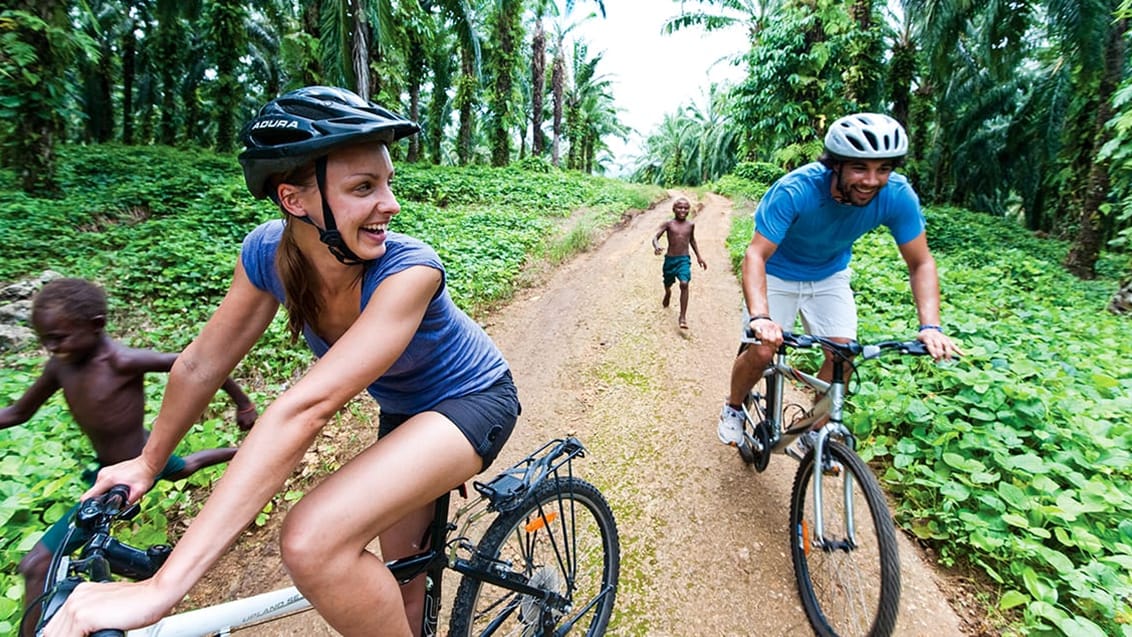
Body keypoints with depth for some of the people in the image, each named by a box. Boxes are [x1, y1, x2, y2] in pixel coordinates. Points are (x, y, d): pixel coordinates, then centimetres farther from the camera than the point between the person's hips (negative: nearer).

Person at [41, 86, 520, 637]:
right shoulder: (267, 252, -16)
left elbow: (304, 408, -42)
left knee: (311, 543, -26)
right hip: (402, 407, 6)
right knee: (399, 578, 20)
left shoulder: (408, 269, -34)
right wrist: (147, 464, 7)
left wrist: (163, 586, -41)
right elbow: (202, 364, -3)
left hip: (471, 401, -5)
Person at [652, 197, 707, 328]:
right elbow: (655, 237, -11)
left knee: (684, 284, -20)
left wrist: (699, 256, 23)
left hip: (684, 259, 0)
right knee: (668, 283, 19)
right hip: (670, 259, 0)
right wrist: (656, 246, -34)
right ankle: (668, 293, 60)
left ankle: (683, 316, -15)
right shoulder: (668, 224, -6)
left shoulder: (691, 224, 3)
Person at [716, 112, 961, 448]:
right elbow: (756, 255, -37)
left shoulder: (898, 195, -22)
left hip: (830, 276, 3)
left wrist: (930, 326, -30)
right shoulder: (795, 190, -33)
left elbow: (921, 263, -16)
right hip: (779, 274, -3)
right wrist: (759, 317, -52)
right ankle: (733, 408, 18)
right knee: (761, 351, -13)